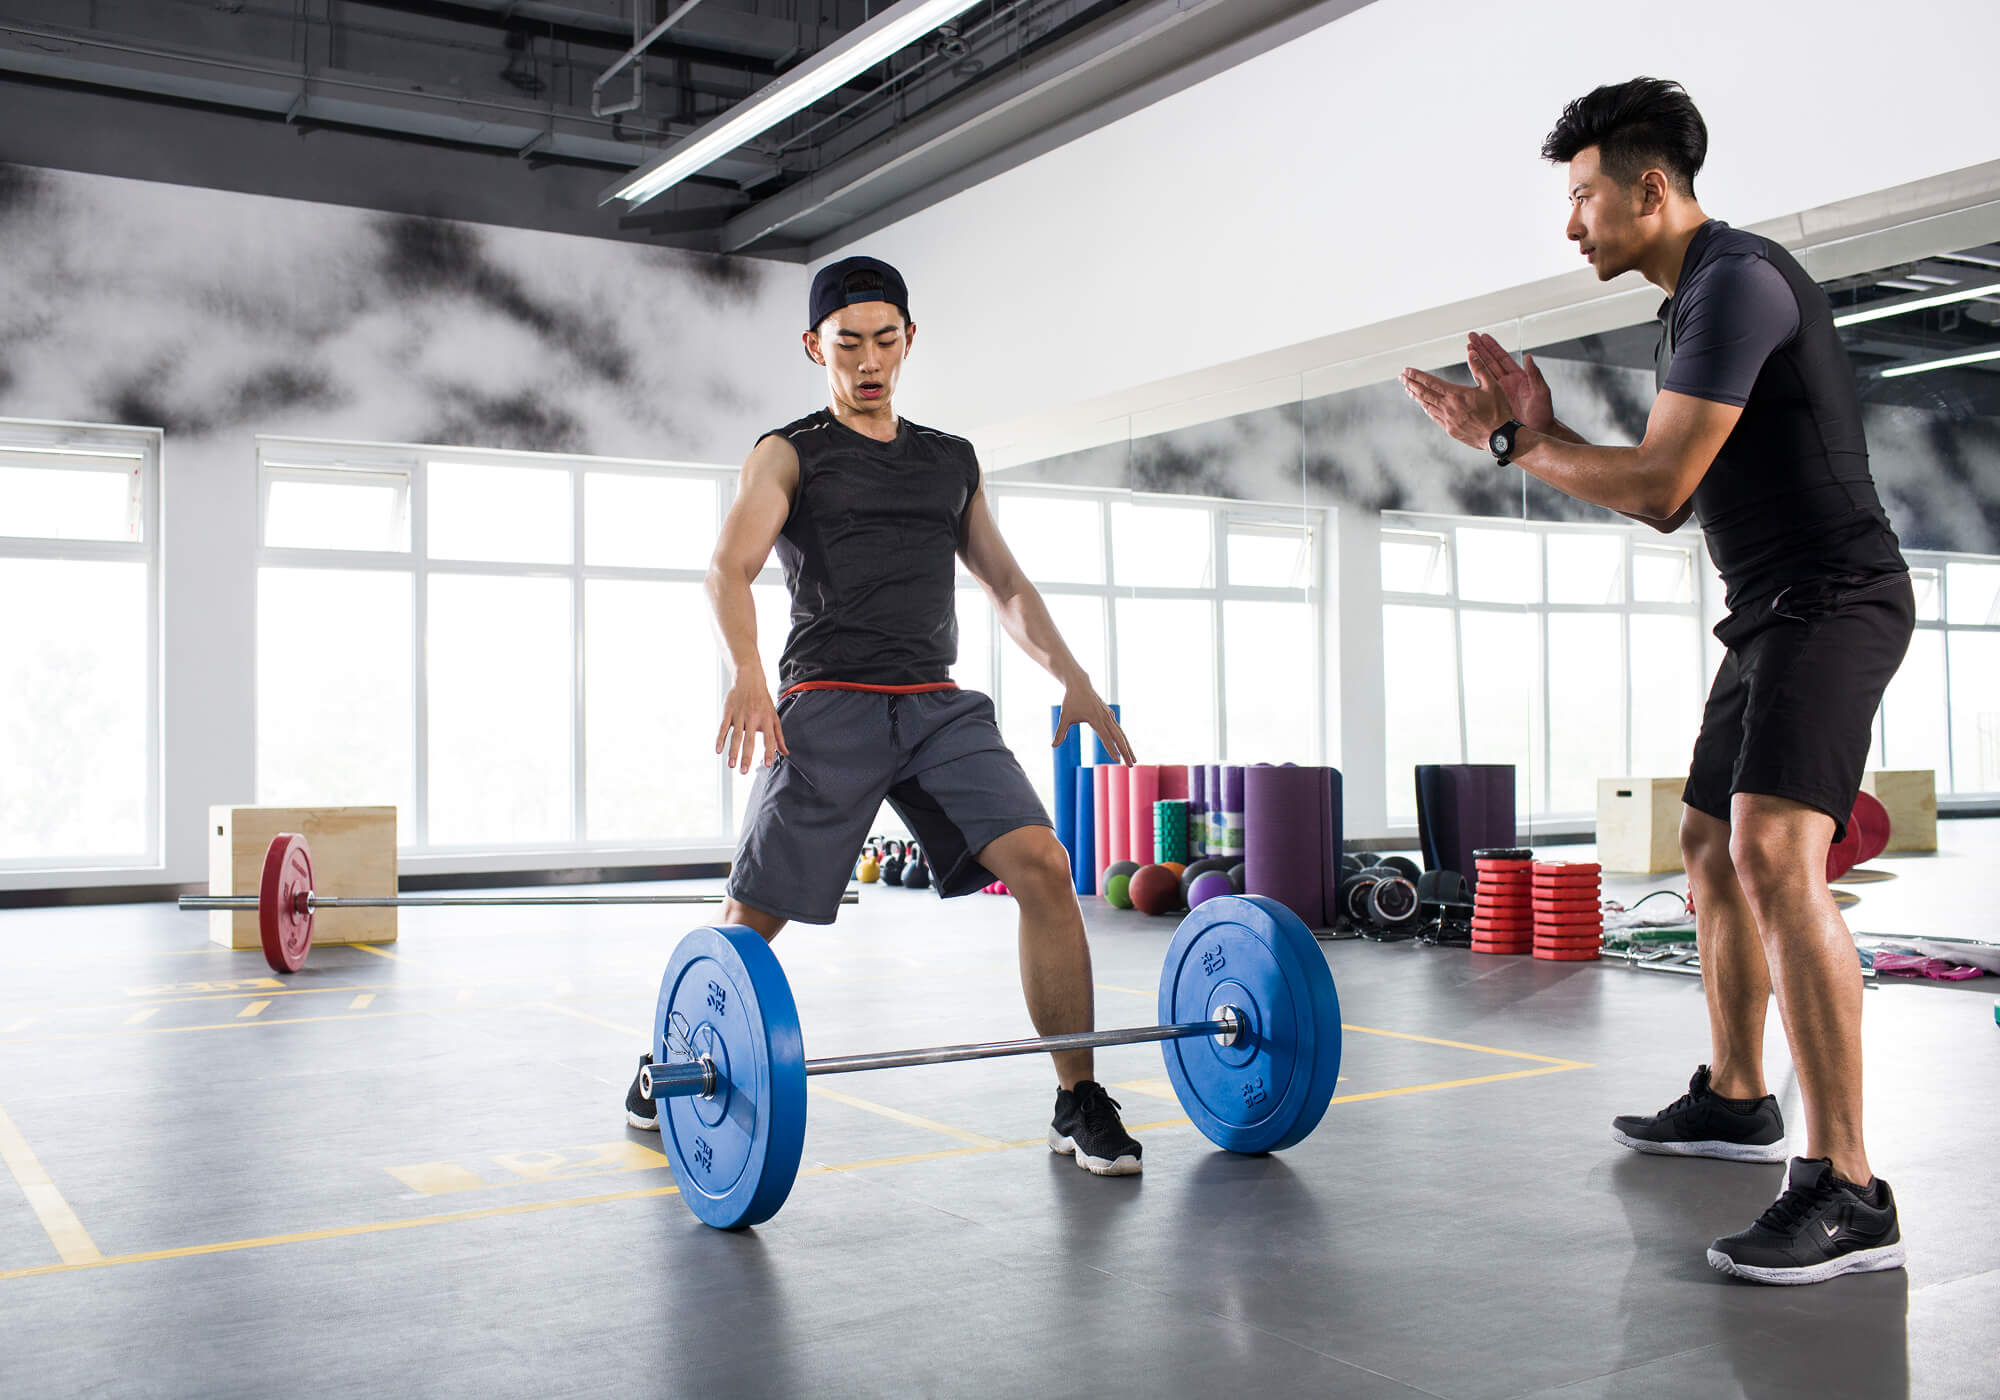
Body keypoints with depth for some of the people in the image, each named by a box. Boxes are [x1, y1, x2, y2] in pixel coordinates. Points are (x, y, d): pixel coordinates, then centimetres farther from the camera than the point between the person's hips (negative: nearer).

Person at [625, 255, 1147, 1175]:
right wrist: (747, 671, -30)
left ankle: (1079, 1104, -8)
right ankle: (669, 1066, 29)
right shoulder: (788, 456, 6)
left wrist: (1072, 677, 5)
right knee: (754, 915, 1)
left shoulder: (952, 461, 20)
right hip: (831, 708, -3)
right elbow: (730, 567, -11)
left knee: (1043, 864, -16)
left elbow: (1007, 586, 20)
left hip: (941, 706, 3)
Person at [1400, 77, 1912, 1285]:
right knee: (1711, 845, 18)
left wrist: (1522, 445, -7)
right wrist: (1530, 429, 12)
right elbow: (1668, 495, 19)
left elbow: (1659, 485, -20)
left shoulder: (1736, 282, -16)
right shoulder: (1697, 303, 18)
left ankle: (1849, 1193, -23)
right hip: (1774, 612, 11)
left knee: (1775, 857, -24)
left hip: (1831, 601, -11)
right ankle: (1735, 1099, 34)